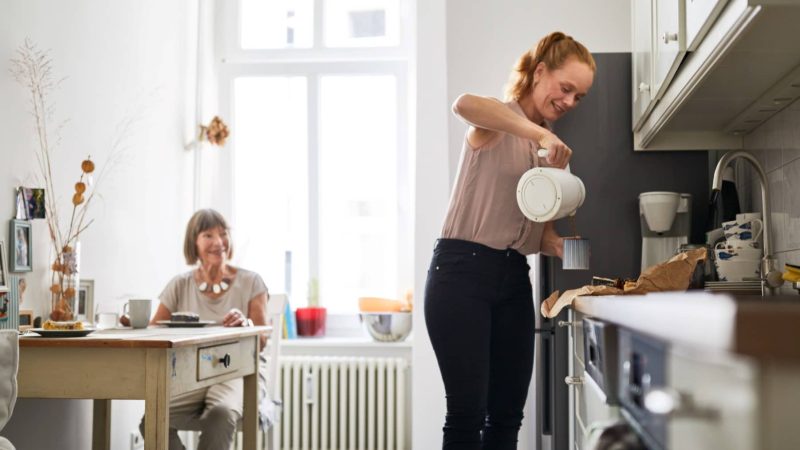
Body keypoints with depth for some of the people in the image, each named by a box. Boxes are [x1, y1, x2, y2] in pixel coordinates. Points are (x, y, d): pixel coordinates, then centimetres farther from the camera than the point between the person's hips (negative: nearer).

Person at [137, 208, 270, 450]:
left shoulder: (250, 282, 3)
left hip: (238, 374, -2)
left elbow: (261, 340, -4)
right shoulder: (180, 285, 8)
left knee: (221, 413, -37)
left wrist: (246, 324, -26)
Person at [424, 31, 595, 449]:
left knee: (507, 415, 8)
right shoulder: (498, 123, -5)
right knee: (468, 414, -9)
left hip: (513, 278, 8)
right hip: (463, 271, -7)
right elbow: (465, 103, -31)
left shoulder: (554, 148, 17)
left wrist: (561, 246, -8)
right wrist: (540, 133, -34)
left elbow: (540, 226, 13)